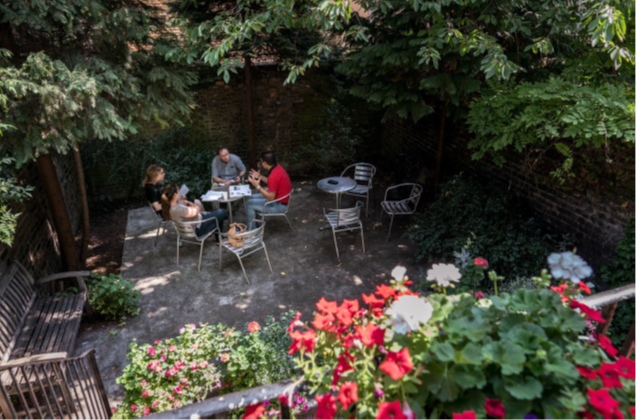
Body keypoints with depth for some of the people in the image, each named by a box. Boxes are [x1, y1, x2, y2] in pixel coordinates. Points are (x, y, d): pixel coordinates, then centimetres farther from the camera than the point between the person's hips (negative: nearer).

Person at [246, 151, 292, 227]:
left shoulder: (274, 175, -30)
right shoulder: (278, 167, -1)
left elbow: (271, 197, -25)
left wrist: (257, 186, -21)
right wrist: (260, 177, 12)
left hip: (279, 205, -10)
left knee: (250, 203, -3)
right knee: (252, 198, 17)